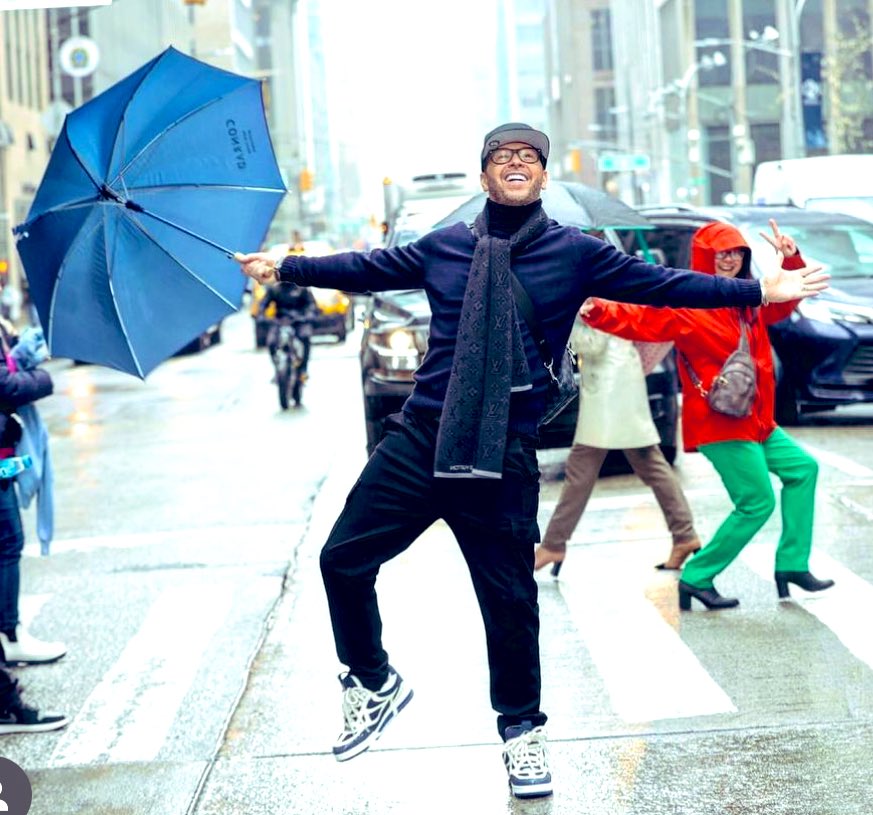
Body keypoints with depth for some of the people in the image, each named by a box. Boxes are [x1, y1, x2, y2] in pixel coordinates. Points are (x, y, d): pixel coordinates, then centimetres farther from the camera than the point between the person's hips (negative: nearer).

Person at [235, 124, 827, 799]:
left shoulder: (576, 254, 4)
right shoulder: (444, 247, 9)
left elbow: (661, 284, 3)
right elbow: (364, 269, 18)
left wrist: (760, 291, -1)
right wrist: (283, 267, 18)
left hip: (503, 456, -2)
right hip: (419, 440, 2)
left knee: (509, 598, 3)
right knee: (344, 558, 0)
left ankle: (522, 730, 27)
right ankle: (374, 683, 24)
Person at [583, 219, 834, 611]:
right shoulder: (687, 304, -15)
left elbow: (787, 299, 23)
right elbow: (643, 319, -29)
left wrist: (791, 259, 4)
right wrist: (598, 311, -46)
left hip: (756, 422, 10)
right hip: (720, 424, -10)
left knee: (802, 468, 17)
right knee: (757, 503, -8)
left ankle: (792, 564, 23)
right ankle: (696, 579, 3)